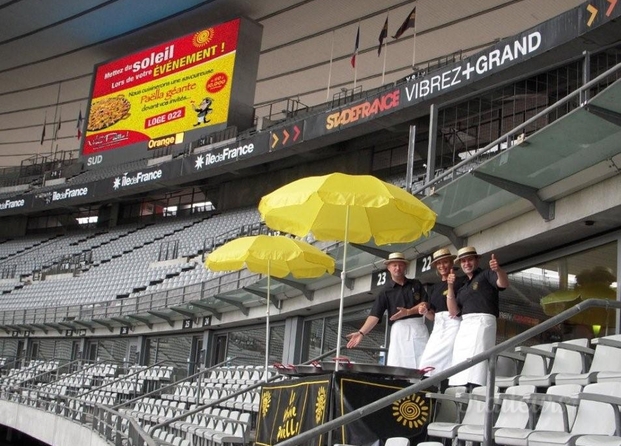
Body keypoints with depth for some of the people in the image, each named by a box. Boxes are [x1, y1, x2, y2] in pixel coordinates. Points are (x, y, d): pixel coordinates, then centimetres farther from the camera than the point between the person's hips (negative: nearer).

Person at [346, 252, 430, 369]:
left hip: (419, 327, 2)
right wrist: (361, 333, -15)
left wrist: (408, 312, -11)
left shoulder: (416, 284, 15)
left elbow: (425, 304, 6)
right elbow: (375, 315, -1)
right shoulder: (386, 291, 8)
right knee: (396, 366, -10)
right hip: (399, 329, -1)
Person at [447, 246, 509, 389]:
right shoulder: (462, 285, 25)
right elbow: (453, 311, 16)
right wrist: (450, 287, 5)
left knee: (475, 361, -21)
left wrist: (498, 270, -34)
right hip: (464, 325, 7)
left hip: (483, 321, -7)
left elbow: (504, 283, -13)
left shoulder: (486, 274, 7)